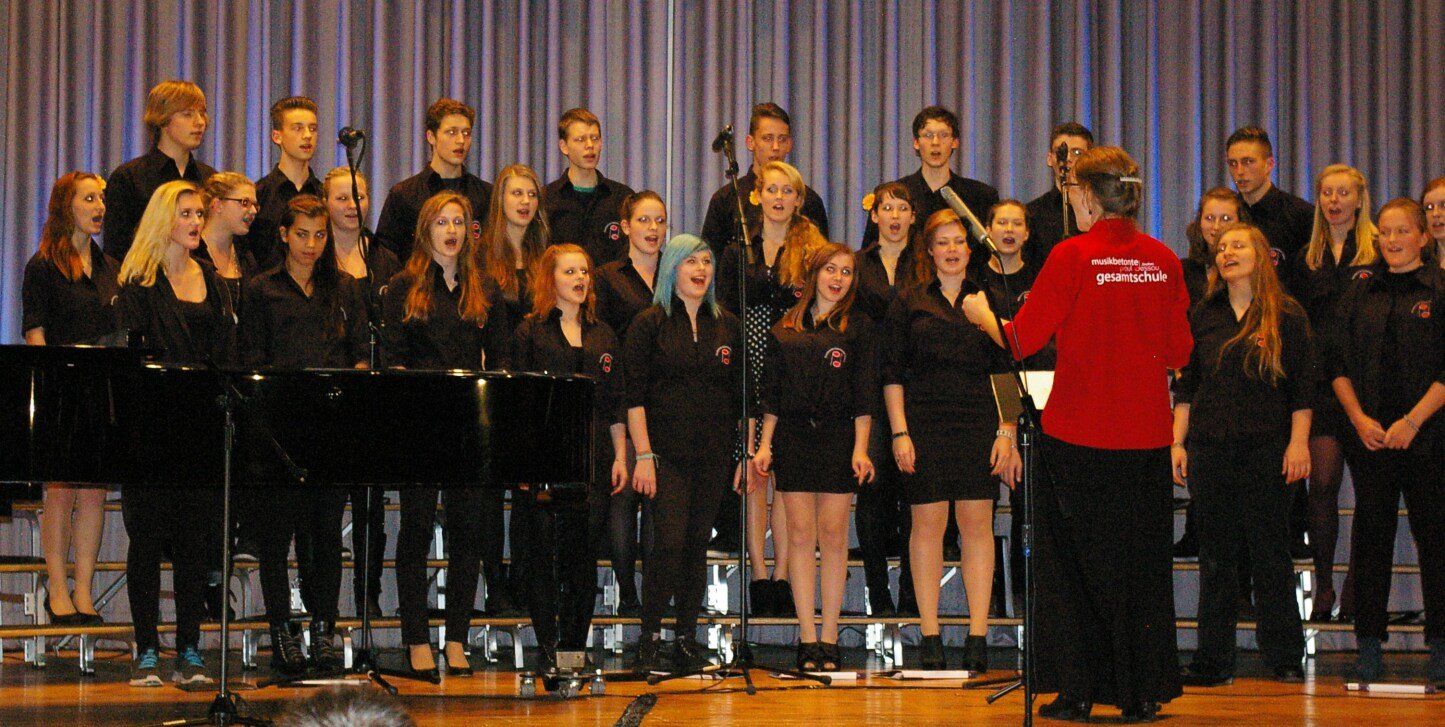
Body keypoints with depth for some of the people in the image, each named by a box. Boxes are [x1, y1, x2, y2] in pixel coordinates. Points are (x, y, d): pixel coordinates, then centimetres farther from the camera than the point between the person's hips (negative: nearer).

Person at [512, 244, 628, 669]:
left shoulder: (603, 335, 16)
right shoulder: (530, 332, 4)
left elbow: (615, 404, 16)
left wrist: (620, 457, 10)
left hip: (592, 456, 3)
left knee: (584, 553, 2)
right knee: (543, 550, -3)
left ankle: (575, 646, 8)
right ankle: (547, 647, 1)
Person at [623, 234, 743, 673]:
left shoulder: (727, 326, 12)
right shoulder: (649, 324, 1)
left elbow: (742, 396, 14)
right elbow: (635, 395, -3)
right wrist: (643, 455, -10)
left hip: (714, 455, 4)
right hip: (668, 452, -4)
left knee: (698, 544, 5)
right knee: (670, 540, -14)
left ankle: (687, 640, 11)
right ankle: (649, 637, -4)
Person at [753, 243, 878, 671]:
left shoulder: (858, 327, 5)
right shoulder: (785, 330, 11)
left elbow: (864, 394, 1)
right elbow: (772, 393, 12)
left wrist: (860, 447, -8)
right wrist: (765, 444, 5)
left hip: (839, 438, -2)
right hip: (793, 438, 2)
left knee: (833, 535, -2)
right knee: (801, 535, -1)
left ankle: (829, 637, 4)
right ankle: (808, 640, 1)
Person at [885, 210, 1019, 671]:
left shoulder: (987, 301, 10)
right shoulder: (909, 302, 8)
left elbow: (1006, 373, 9)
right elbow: (893, 372, 5)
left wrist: (1006, 433, 0)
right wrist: (899, 432, -4)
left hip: (979, 425, 1)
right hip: (925, 424, -1)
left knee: (977, 525, -2)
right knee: (928, 524, -1)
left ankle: (977, 637, 0)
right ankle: (930, 637, 5)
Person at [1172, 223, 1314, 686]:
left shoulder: (1287, 316, 2)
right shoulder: (1202, 317, 11)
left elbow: (1304, 385, 1)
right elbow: (1185, 385, 12)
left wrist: (1298, 442, -7)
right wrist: (1177, 443, 5)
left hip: (1267, 448, -3)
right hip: (1211, 448, 3)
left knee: (1271, 552, 0)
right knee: (1215, 555, 4)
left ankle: (1286, 658, 8)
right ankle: (1214, 660, 8)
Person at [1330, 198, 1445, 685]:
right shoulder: (1359, 295, 11)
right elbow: (1339, 366, 9)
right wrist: (1360, 419, -5)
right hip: (1369, 438, 3)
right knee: (1371, 538, 4)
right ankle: (1368, 648, 9)